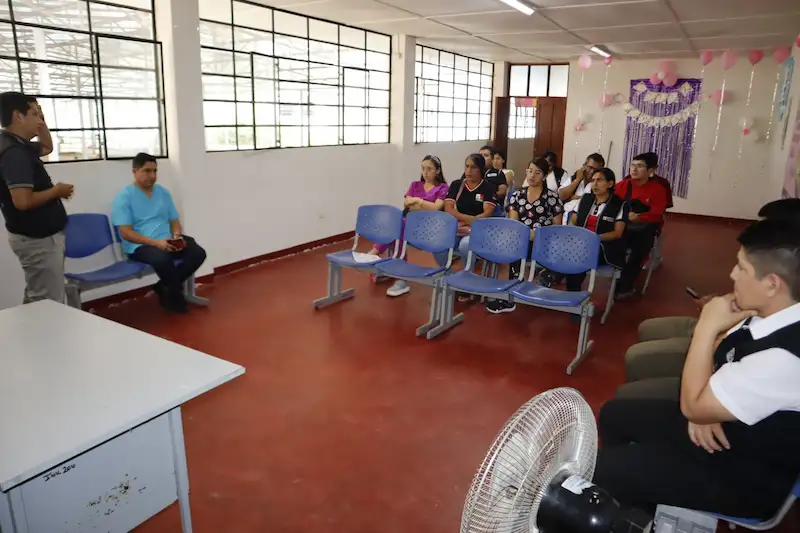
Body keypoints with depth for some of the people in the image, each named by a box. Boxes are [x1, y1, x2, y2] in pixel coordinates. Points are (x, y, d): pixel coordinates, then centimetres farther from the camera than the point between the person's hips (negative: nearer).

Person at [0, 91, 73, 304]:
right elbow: (23, 201, -31)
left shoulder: (19, 146, 9)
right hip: (38, 239, -11)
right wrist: (56, 191, -15)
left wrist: (42, 122, 16)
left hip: (39, 235, 11)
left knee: (37, 300, 20)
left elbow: (47, 148, 32)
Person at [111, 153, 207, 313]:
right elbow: (126, 233, -11)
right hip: (140, 246, -6)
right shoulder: (124, 197, -4)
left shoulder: (163, 193, 14)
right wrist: (156, 242, -23)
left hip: (167, 241, 6)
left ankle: (165, 288, -2)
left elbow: (174, 221, 17)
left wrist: (177, 236, -7)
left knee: (198, 253, -18)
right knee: (162, 258, -38)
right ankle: (176, 295, -8)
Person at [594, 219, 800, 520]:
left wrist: (706, 326, -24)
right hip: (715, 419, 8)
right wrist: (703, 407, -9)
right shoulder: (770, 313, -10)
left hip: (742, 473, -8)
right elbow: (718, 355, 8)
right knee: (613, 415, 17)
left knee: (601, 469, -11)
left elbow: (692, 405, -26)